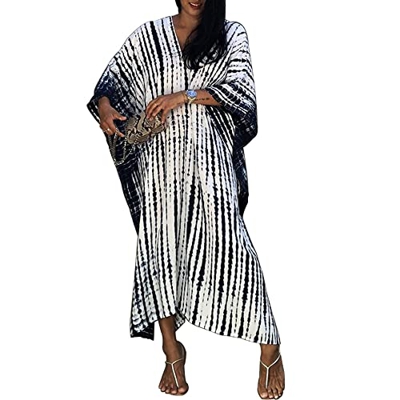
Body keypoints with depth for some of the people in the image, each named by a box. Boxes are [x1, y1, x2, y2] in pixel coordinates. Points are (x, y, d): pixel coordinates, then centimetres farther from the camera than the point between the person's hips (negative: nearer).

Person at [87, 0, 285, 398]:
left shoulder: (231, 34, 8)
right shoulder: (147, 35, 12)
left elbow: (241, 90, -4)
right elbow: (112, 78, 14)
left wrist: (185, 95, -14)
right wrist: (105, 107, -8)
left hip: (209, 157, -2)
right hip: (159, 159, 2)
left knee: (226, 242, -10)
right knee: (158, 246, 1)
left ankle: (269, 347, 2)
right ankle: (172, 351, 14)